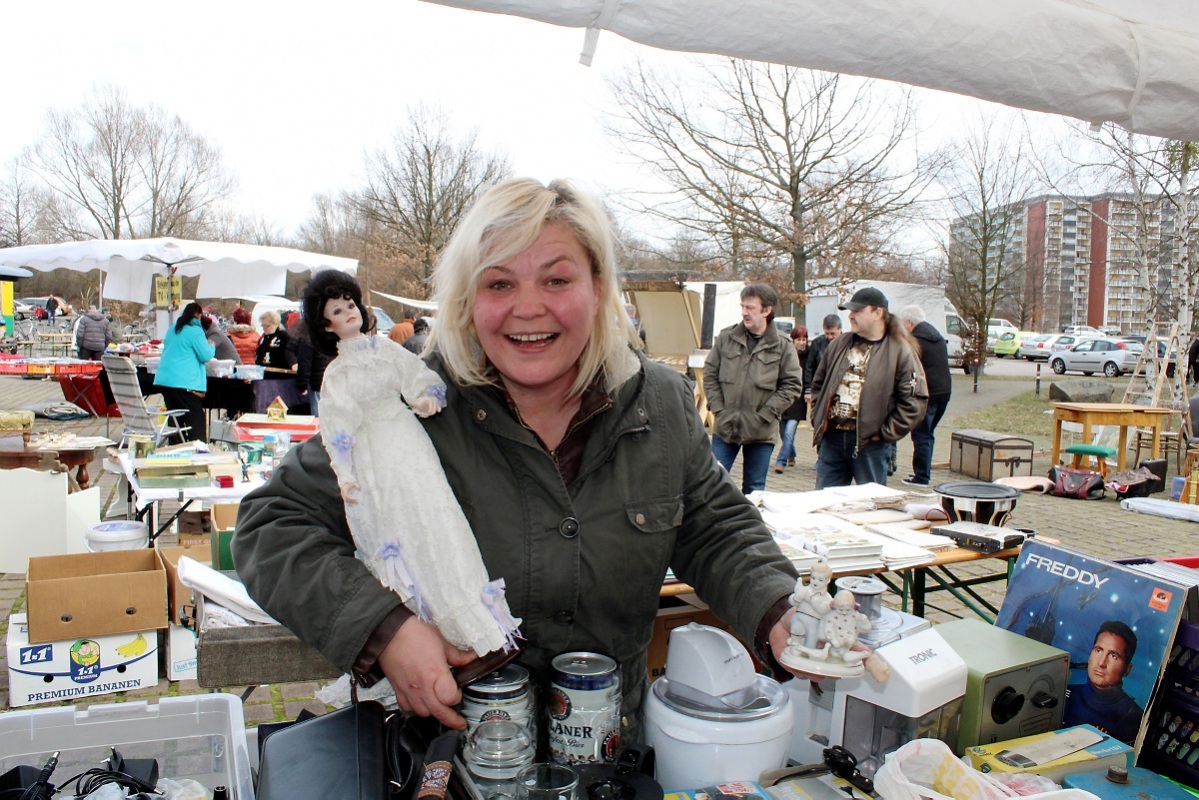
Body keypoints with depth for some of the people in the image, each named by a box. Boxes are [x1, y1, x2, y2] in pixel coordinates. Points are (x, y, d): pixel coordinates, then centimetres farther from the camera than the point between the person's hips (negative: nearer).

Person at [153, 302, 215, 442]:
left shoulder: (172, 329, 16)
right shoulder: (195, 330, -7)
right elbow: (205, 356, -9)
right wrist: (211, 346, 11)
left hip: (163, 379, 8)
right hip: (184, 382, -8)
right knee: (197, 421, -6)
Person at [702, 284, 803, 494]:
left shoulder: (783, 346, -4)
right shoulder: (726, 337, 1)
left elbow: (793, 385, -3)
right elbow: (710, 374, 6)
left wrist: (765, 415, -9)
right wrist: (718, 408, -3)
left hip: (760, 432, -1)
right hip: (725, 427, 1)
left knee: (755, 490, 10)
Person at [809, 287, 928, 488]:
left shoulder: (900, 351, -6)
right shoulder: (838, 345, 11)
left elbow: (915, 400, -11)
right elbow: (818, 385, 18)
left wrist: (885, 434, -11)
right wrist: (818, 422, 8)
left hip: (870, 442, -4)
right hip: (832, 437, 5)